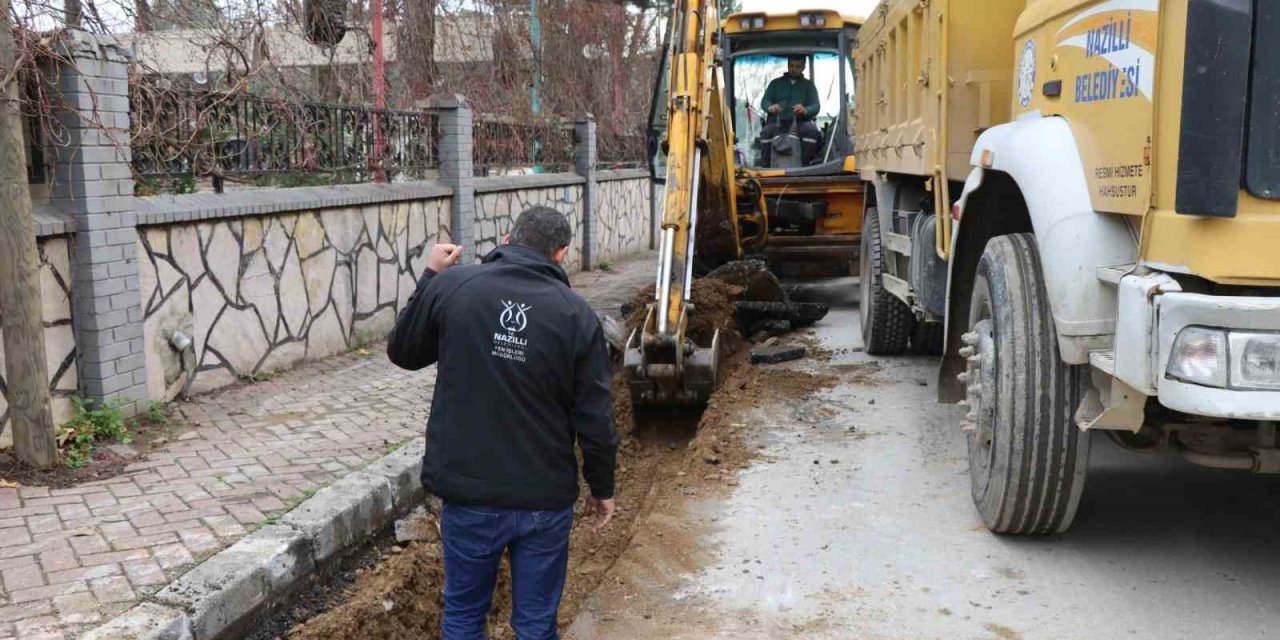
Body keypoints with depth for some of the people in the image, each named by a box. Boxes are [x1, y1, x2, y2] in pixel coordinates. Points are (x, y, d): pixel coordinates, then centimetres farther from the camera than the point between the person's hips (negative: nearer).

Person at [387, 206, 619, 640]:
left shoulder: (451, 286, -7)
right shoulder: (577, 314, -7)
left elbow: (402, 352, 11)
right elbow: (595, 420, -5)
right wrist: (602, 487, 10)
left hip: (468, 492, 1)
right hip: (545, 498, 0)